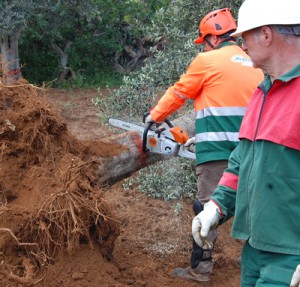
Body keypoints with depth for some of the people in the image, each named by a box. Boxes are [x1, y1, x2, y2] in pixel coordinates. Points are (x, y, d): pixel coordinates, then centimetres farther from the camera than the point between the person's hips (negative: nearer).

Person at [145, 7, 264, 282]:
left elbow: (178, 93, 8)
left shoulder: (207, 60, -1)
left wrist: (155, 116, 25)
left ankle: (200, 268, 4)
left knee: (207, 207, 0)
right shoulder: (255, 66, 16)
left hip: (217, 151, -6)